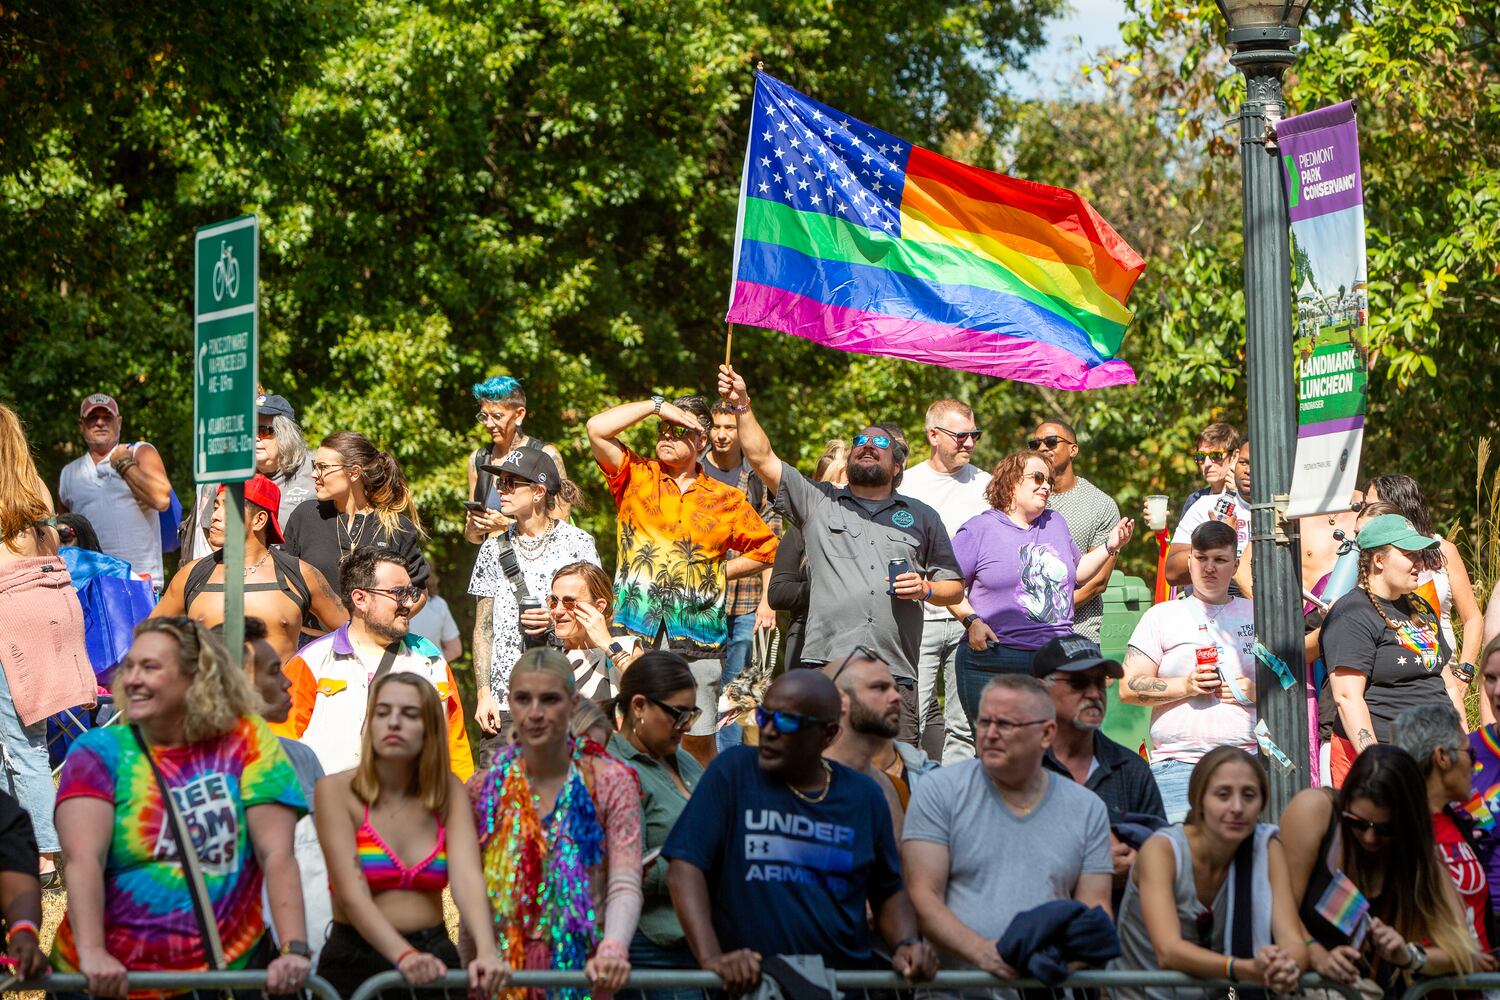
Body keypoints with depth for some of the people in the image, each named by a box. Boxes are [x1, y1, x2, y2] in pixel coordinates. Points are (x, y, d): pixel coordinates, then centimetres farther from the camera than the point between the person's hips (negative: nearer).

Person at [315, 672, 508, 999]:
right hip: (355, 963, -2)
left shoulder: (449, 792, 4)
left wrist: (486, 952, -29)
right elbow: (352, 894, -17)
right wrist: (404, 956, -32)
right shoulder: (337, 791, -6)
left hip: (432, 962, 2)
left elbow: (467, 878, -11)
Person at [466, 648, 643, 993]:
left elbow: (624, 885, -11)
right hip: (504, 970, 2)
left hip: (583, 967, -2)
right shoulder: (484, 789, 6)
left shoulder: (610, 783, -1)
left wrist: (612, 949, -29)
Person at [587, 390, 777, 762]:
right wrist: (657, 405, 1)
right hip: (635, 630, -1)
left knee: (698, 738, 2)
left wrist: (720, 571, 9)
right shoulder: (636, 477, 10)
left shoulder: (726, 500, 11)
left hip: (697, 634, 1)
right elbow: (597, 428, -2)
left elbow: (767, 548, 20)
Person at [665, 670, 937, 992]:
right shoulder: (733, 771, 1)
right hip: (747, 986, -4)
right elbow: (685, 866, -7)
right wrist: (711, 957, -20)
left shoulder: (863, 796, 11)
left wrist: (906, 944, -2)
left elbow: (888, 892, 19)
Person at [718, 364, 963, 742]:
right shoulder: (818, 502, 17)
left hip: (896, 674, 1)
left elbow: (955, 588, 21)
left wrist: (926, 589, 1)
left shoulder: (921, 517, 20)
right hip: (825, 665, -1)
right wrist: (742, 406, -1)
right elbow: (763, 459, 8)